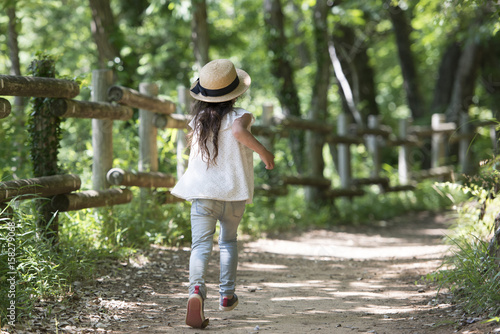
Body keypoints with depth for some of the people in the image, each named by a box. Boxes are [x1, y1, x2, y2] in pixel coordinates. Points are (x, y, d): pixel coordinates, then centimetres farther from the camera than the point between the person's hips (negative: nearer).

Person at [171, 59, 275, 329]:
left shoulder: (197, 120, 8)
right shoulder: (238, 116, -7)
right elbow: (239, 131, -30)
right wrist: (264, 153, -20)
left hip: (202, 194, 1)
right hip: (234, 194, -1)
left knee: (200, 245, -7)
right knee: (229, 241, 23)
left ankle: (196, 289, -34)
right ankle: (227, 294, 23)